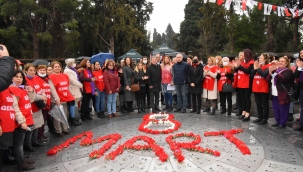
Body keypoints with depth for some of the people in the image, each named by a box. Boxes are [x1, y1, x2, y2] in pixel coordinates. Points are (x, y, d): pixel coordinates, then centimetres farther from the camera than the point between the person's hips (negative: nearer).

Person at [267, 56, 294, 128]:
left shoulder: (288, 71, -6)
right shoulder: (275, 70, 17)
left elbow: (282, 79, -25)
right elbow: (268, 79, 8)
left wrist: (274, 73, -35)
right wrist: (270, 73, -11)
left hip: (282, 95, -7)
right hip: (274, 94, 7)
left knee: (283, 110, 0)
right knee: (276, 109, 15)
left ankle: (283, 123, 9)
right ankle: (277, 121, 27)